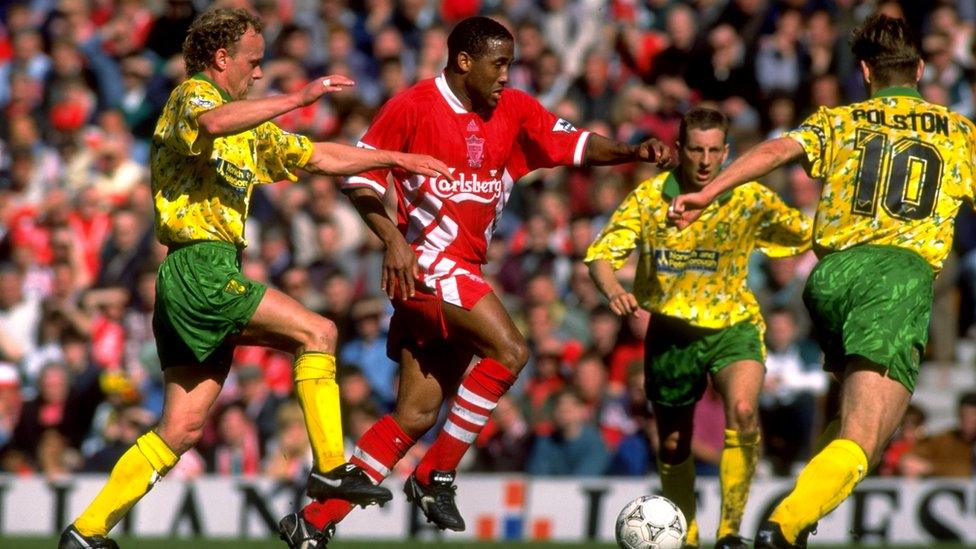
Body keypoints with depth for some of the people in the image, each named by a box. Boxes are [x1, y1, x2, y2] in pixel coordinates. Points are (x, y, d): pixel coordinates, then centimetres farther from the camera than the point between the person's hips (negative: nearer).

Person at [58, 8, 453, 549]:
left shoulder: (249, 128, 26)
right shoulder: (192, 95, -4)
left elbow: (318, 157, 32)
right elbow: (213, 123, -30)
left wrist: (395, 158, 28)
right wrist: (299, 97, -29)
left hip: (210, 279, 10)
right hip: (200, 267, -10)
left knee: (182, 429, 4)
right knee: (317, 332, -9)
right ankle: (331, 468, -8)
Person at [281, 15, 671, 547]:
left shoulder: (513, 110, 8)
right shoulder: (410, 107, -8)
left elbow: (574, 144, 4)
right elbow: (359, 180, -4)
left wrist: (633, 152, -14)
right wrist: (393, 239, -18)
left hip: (465, 271, 7)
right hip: (425, 261, -7)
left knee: (417, 414, 6)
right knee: (508, 350, -23)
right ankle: (436, 475, -12)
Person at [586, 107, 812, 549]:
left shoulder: (749, 198, -10)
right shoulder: (649, 197, -9)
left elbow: (806, 235, -4)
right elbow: (601, 252, -9)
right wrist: (614, 291, -30)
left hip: (733, 326, -2)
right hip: (671, 330, 2)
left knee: (743, 411, -29)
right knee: (673, 445, 12)